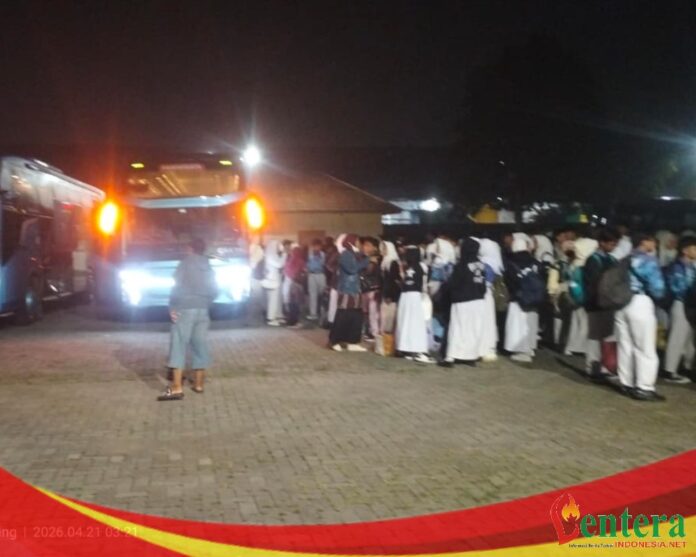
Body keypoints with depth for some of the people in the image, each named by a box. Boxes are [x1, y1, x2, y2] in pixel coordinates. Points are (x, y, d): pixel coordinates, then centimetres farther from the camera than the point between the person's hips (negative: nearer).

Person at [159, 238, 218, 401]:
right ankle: (198, 383, 18)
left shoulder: (186, 263, -4)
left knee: (179, 346, -8)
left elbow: (177, 286, -13)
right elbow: (214, 291, 14)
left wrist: (172, 307, -10)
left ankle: (176, 388, -15)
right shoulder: (209, 267, 14)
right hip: (203, 310, 6)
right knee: (200, 346, 12)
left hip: (185, 308, -6)